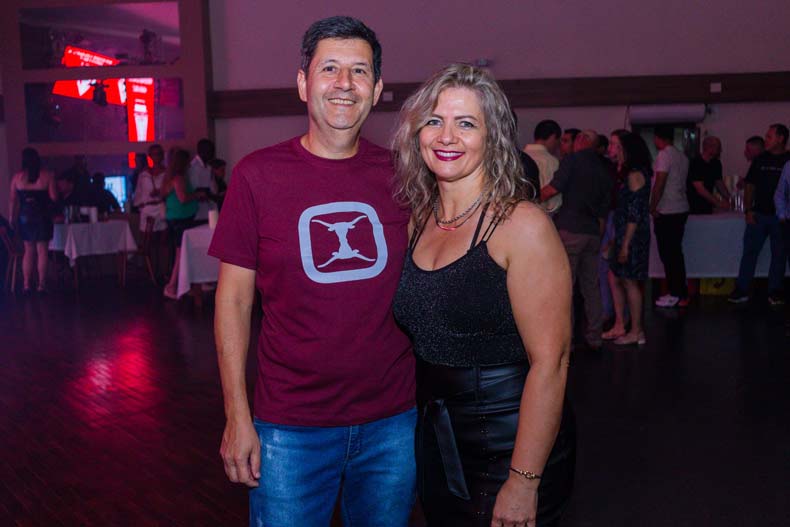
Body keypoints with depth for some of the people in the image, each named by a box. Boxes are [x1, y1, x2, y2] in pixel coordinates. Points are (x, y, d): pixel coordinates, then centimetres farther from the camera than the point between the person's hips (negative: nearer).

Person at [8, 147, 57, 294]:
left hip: (25, 217, 3)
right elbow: (54, 198, -10)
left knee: (29, 250, 12)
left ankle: (27, 284, 10)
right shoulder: (47, 176, -7)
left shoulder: (17, 177, 0)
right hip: (43, 217, -3)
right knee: (42, 251, 2)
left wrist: (12, 217, 13)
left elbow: (13, 200, 3)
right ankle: (41, 285, 1)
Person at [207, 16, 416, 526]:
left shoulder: (399, 174, 0)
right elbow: (234, 299, -3)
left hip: (392, 420, 3)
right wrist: (237, 417, -6)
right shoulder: (258, 174, -6)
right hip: (291, 426, -2)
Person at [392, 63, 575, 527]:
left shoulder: (521, 225, -16)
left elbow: (549, 363, -19)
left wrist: (523, 482, -20)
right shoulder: (419, 223, 4)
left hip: (508, 447, -6)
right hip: (436, 444, 6)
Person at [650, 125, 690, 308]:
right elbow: (680, 183, 15)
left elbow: (659, 184, -17)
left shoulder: (664, 155, -11)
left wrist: (652, 208, -10)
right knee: (676, 253, 13)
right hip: (681, 210, 8)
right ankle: (681, 294, 17)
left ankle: (676, 295, 1)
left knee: (668, 254, -2)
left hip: (666, 212, -8)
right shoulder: (682, 157, 14)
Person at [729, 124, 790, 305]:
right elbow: (750, 186, 9)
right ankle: (741, 290, 4)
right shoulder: (760, 159, 7)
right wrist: (748, 210, 0)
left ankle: (774, 292, 15)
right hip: (759, 214, 2)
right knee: (750, 251, 0)